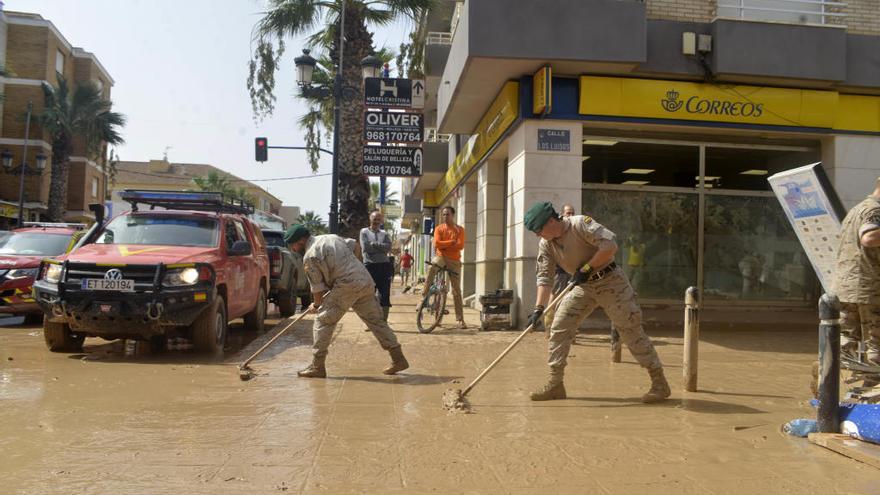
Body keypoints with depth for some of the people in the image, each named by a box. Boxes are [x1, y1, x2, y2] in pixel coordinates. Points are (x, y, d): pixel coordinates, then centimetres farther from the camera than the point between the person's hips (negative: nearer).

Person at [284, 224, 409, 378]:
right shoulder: (331, 237, 17)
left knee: (323, 321, 2)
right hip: (366, 280, 8)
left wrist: (316, 305, 15)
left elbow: (317, 287, -3)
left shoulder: (310, 257, -6)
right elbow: (354, 244, 27)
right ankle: (398, 359, 14)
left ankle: (317, 366, 2)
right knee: (376, 320, 13)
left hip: (347, 286, -8)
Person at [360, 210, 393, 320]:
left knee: (385, 297, 1)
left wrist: (373, 244, -10)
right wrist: (380, 247, -5)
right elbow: (365, 247, -9)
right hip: (369, 266, -2)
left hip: (384, 266, 2)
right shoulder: (364, 232, 7)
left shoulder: (384, 234, 14)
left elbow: (388, 247, -5)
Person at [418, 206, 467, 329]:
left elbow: (460, 245, -12)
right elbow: (437, 244, -10)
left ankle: (460, 319, 6)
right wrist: (452, 242, -11)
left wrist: (444, 245, -11)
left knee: (457, 290, 1)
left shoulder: (459, 229, 2)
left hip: (454, 261, 1)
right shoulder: (439, 228, 4)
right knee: (432, 266, -36)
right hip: (441, 257, 0)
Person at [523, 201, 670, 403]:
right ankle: (555, 385, 5)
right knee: (558, 327, -4)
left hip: (611, 282, -6)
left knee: (631, 331, -5)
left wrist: (587, 269, -23)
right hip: (584, 287, 6)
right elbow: (544, 277, -3)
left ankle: (660, 384, 7)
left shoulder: (580, 224, -21)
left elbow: (610, 246, -28)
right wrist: (538, 309, -14)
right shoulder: (545, 244, -2)